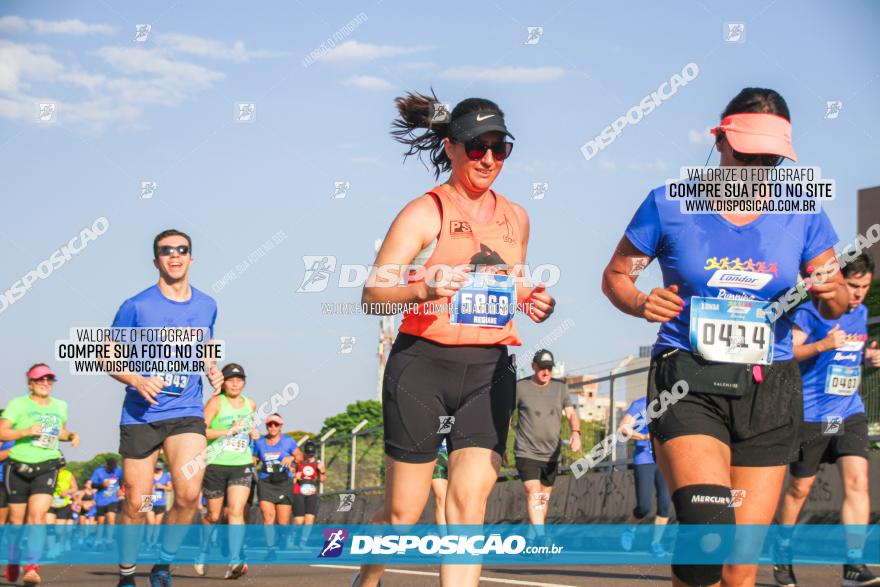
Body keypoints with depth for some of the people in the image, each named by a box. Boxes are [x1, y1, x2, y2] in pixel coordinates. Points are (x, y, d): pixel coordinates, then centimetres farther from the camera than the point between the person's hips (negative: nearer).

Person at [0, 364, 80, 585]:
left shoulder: (60, 406, 12)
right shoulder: (18, 404, -2)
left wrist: (71, 435, 7)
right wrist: (26, 431, -23)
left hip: (47, 466, 1)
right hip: (19, 467, -1)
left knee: (37, 515, -17)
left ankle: (32, 567, -26)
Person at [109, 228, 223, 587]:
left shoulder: (206, 306, 7)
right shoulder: (137, 307, -4)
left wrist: (212, 369, 4)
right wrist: (137, 381, -17)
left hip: (187, 413, 2)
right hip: (140, 416, -2)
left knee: (189, 494, -18)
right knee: (135, 504, 1)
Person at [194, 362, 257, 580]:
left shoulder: (251, 404, 10)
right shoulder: (216, 402, -6)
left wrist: (253, 433, 8)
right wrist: (229, 431, -20)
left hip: (242, 466, 3)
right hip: (215, 465, -3)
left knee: (236, 511, -15)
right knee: (214, 516, 8)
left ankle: (235, 562, -25)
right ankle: (202, 551, 35)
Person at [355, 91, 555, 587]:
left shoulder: (515, 218, 14)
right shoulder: (425, 212, -4)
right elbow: (372, 295, -11)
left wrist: (534, 303, 6)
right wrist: (422, 290, -30)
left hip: (490, 369, 4)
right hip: (424, 364, -4)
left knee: (470, 498, -10)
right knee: (404, 509, 2)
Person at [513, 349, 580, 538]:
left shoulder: (560, 387, 6)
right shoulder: (520, 387, -3)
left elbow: (571, 413, 0)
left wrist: (575, 432, -21)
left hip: (551, 453, 5)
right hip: (526, 452, -5)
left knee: (545, 497, 13)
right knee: (534, 494, -19)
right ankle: (541, 539, -28)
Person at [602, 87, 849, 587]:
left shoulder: (801, 214, 6)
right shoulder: (670, 205, 0)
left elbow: (835, 304, 12)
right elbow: (615, 276, 10)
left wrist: (831, 293, -12)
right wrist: (641, 303, -13)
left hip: (770, 390, 3)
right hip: (689, 382, -3)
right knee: (708, 530, -26)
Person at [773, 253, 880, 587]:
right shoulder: (811, 310, -9)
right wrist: (821, 345, -29)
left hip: (850, 412, 5)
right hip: (810, 414, -5)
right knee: (800, 488, 7)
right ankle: (782, 554, 27)